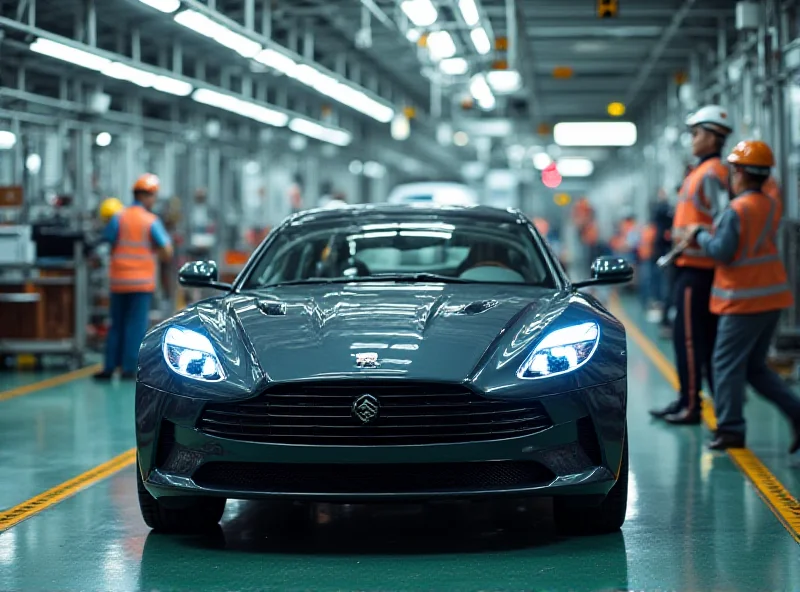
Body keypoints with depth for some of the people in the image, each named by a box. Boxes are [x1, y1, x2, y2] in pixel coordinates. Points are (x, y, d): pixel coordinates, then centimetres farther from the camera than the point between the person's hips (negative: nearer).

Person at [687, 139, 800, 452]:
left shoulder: (737, 210, -16)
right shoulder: (773, 206, 9)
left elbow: (722, 252, -18)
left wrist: (700, 234, -2)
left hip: (744, 300, -8)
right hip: (772, 296, 8)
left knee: (728, 364, 1)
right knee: (755, 367, 16)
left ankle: (730, 429, 3)